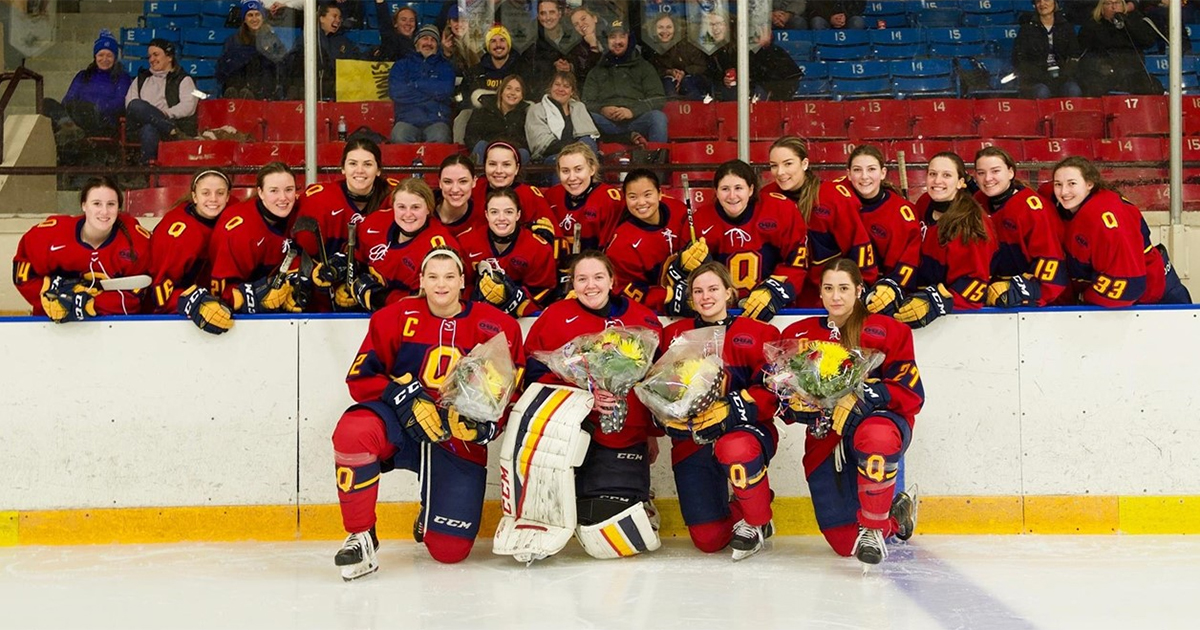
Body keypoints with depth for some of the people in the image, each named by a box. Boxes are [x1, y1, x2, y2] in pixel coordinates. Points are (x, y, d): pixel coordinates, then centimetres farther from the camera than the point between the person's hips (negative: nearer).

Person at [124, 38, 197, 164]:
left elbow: (188, 106, 0)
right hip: (142, 125, 3)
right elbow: (129, 103, 15)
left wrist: (166, 114, -16)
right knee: (136, 106, -36)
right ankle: (172, 130, -42)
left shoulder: (183, 80, 18)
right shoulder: (141, 79, 31)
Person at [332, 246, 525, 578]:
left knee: (450, 550, -6)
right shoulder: (396, 317, 0)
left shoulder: (498, 327, 0)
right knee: (354, 432, -37)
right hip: (399, 424, 0)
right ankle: (361, 538, -17)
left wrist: (486, 423, -17)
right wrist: (403, 397, -19)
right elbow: (361, 376, -3)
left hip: (459, 442, 1)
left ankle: (431, 517, 35)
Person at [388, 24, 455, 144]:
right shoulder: (402, 65, 19)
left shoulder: (444, 66, 20)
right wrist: (433, 93, 3)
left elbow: (446, 90, -1)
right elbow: (395, 92, 0)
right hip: (407, 121, 0)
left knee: (440, 137, -35)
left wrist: (414, 84, 3)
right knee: (399, 135, -34)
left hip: (436, 121, 0)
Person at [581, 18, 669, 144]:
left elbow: (659, 99, 8)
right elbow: (587, 102, 14)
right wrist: (602, 110, -10)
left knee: (658, 117, -33)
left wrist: (633, 111, -10)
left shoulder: (644, 67, 20)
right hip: (607, 122, 0)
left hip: (637, 120, 0)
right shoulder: (597, 71, 24)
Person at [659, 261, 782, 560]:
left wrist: (733, 408, -25)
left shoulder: (758, 334, -1)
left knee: (734, 448, -41)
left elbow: (772, 392, -10)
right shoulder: (674, 335, 7)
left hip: (747, 429, -2)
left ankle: (757, 523, -12)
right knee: (708, 540, -7)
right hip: (692, 441, 2)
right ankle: (731, 513, 31)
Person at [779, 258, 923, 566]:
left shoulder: (886, 331, -4)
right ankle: (896, 514, 30)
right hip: (825, 439, 3)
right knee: (845, 542, -6)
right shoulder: (798, 335, 6)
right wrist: (795, 405, -16)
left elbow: (911, 393, -10)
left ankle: (874, 528, -21)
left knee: (875, 437, -44)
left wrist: (864, 397, -26)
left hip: (880, 419, -3)